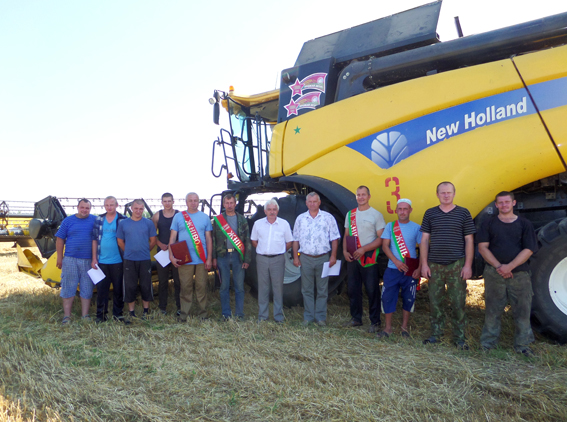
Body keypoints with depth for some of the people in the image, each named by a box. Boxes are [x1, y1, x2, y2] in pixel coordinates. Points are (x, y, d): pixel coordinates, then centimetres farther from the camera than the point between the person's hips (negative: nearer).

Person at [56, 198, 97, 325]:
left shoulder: (95, 220, 5)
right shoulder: (68, 221, 5)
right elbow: (60, 239, 6)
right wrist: (60, 257, 0)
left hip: (88, 261, 1)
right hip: (70, 260, 0)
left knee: (87, 289, 6)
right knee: (68, 288, 3)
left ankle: (85, 315, 16)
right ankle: (66, 316, 12)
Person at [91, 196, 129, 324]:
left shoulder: (123, 220, -2)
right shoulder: (99, 220, 6)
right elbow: (94, 239, 7)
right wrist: (94, 258, 3)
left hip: (117, 261, -2)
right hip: (101, 261, 2)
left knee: (118, 289, 7)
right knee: (101, 288, 7)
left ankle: (118, 314, 19)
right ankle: (101, 315, 18)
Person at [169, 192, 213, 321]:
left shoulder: (205, 217, 9)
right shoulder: (178, 216, 7)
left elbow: (208, 238, 8)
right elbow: (172, 237, 6)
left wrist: (209, 258, 1)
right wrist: (171, 256, -4)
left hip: (202, 259, 1)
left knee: (201, 286, 3)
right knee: (185, 287, 2)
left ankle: (203, 313, 12)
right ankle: (184, 313, 12)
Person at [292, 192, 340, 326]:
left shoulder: (328, 217, 3)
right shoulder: (300, 218, 9)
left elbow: (334, 238, 2)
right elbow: (296, 239, 11)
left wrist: (333, 256, -6)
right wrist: (295, 256, 4)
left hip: (323, 258, -2)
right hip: (306, 258, 2)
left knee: (322, 290, 3)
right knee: (307, 290, 7)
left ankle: (320, 317, 13)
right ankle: (308, 317, 16)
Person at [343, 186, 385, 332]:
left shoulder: (376, 214, -3)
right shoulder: (350, 214, 12)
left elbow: (381, 238, -7)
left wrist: (363, 249, -16)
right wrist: (345, 251, -2)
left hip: (369, 257, -5)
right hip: (352, 257, 5)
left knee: (372, 290, -1)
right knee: (353, 289, 10)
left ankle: (375, 322, 8)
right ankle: (356, 318, 23)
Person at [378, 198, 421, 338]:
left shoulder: (416, 227, 1)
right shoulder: (390, 226, 3)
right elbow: (385, 245, -2)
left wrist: (419, 268, -10)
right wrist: (396, 261, -16)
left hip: (410, 270, 0)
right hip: (392, 269, 1)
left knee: (408, 299, 8)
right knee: (387, 297, 0)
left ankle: (404, 327, 25)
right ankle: (388, 328, 15)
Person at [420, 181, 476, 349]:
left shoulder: (463, 213, 4)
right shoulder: (430, 213, 7)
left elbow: (469, 241, 4)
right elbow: (424, 239, 7)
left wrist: (468, 265, -3)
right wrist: (424, 263, 1)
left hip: (457, 265, -1)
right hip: (434, 265, 2)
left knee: (458, 302, 2)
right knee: (435, 301, 6)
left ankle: (459, 337, 14)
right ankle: (436, 333, 21)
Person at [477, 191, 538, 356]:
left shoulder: (524, 224, 6)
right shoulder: (489, 224, 7)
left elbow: (528, 250, -2)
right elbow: (482, 247, -1)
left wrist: (510, 266, -14)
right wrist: (499, 266, -14)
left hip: (519, 273, 1)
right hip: (494, 273, 0)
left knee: (522, 310, 5)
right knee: (492, 310, 4)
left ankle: (522, 345, 20)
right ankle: (487, 343, 14)